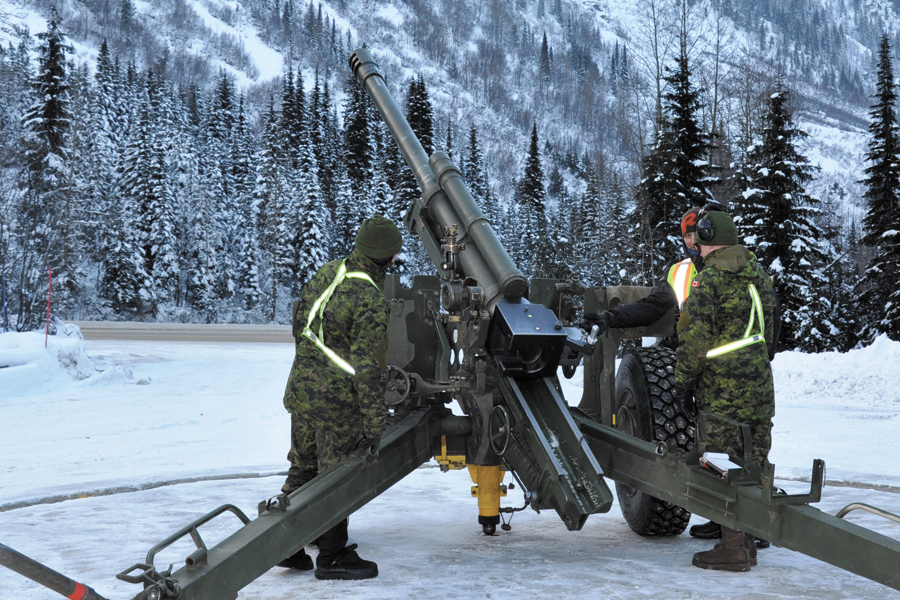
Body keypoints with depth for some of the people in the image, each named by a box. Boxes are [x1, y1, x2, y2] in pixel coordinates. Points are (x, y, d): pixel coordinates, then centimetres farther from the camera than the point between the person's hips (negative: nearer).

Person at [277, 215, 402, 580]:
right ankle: (332, 557, 17)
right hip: (338, 402, -8)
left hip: (301, 388, 8)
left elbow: (300, 324, 14)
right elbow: (369, 369, -22)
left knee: (302, 470, 19)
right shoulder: (371, 303, -22)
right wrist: (375, 423, -17)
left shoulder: (328, 272, 2)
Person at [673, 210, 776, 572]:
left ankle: (733, 549, -4)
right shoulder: (760, 278, 16)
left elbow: (694, 335, -16)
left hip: (722, 390, -8)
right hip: (760, 385, 8)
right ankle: (748, 542, 19)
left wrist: (683, 381, -8)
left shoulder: (709, 278, -10)